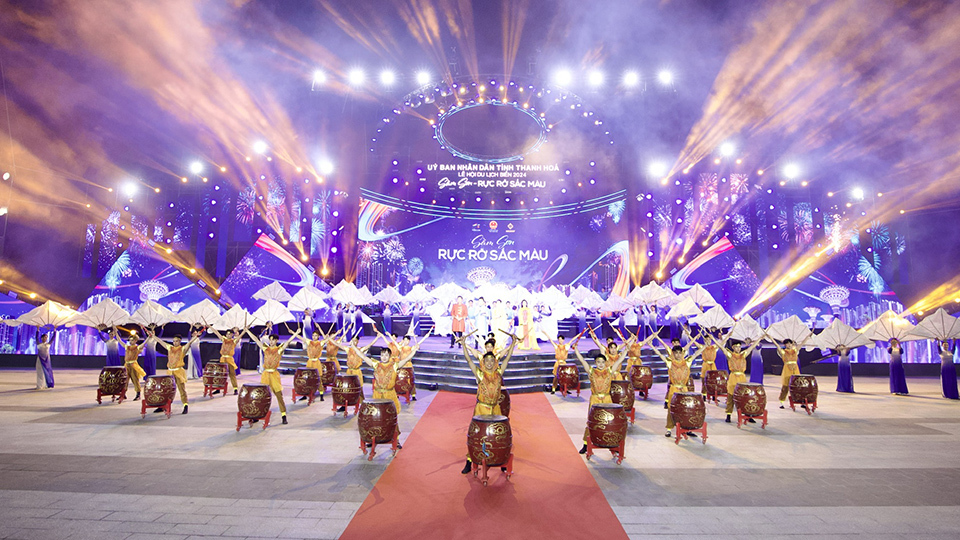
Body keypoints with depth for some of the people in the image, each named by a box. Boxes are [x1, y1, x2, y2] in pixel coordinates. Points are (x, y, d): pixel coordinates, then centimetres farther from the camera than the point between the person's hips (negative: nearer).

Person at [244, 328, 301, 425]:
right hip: (265, 374, 3)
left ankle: (283, 416, 0)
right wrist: (247, 331, 11)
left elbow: (288, 341, -9)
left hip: (274, 374, -3)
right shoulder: (265, 348, 10)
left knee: (279, 395, -3)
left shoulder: (279, 349, 1)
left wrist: (296, 333, -18)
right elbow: (256, 339, 11)